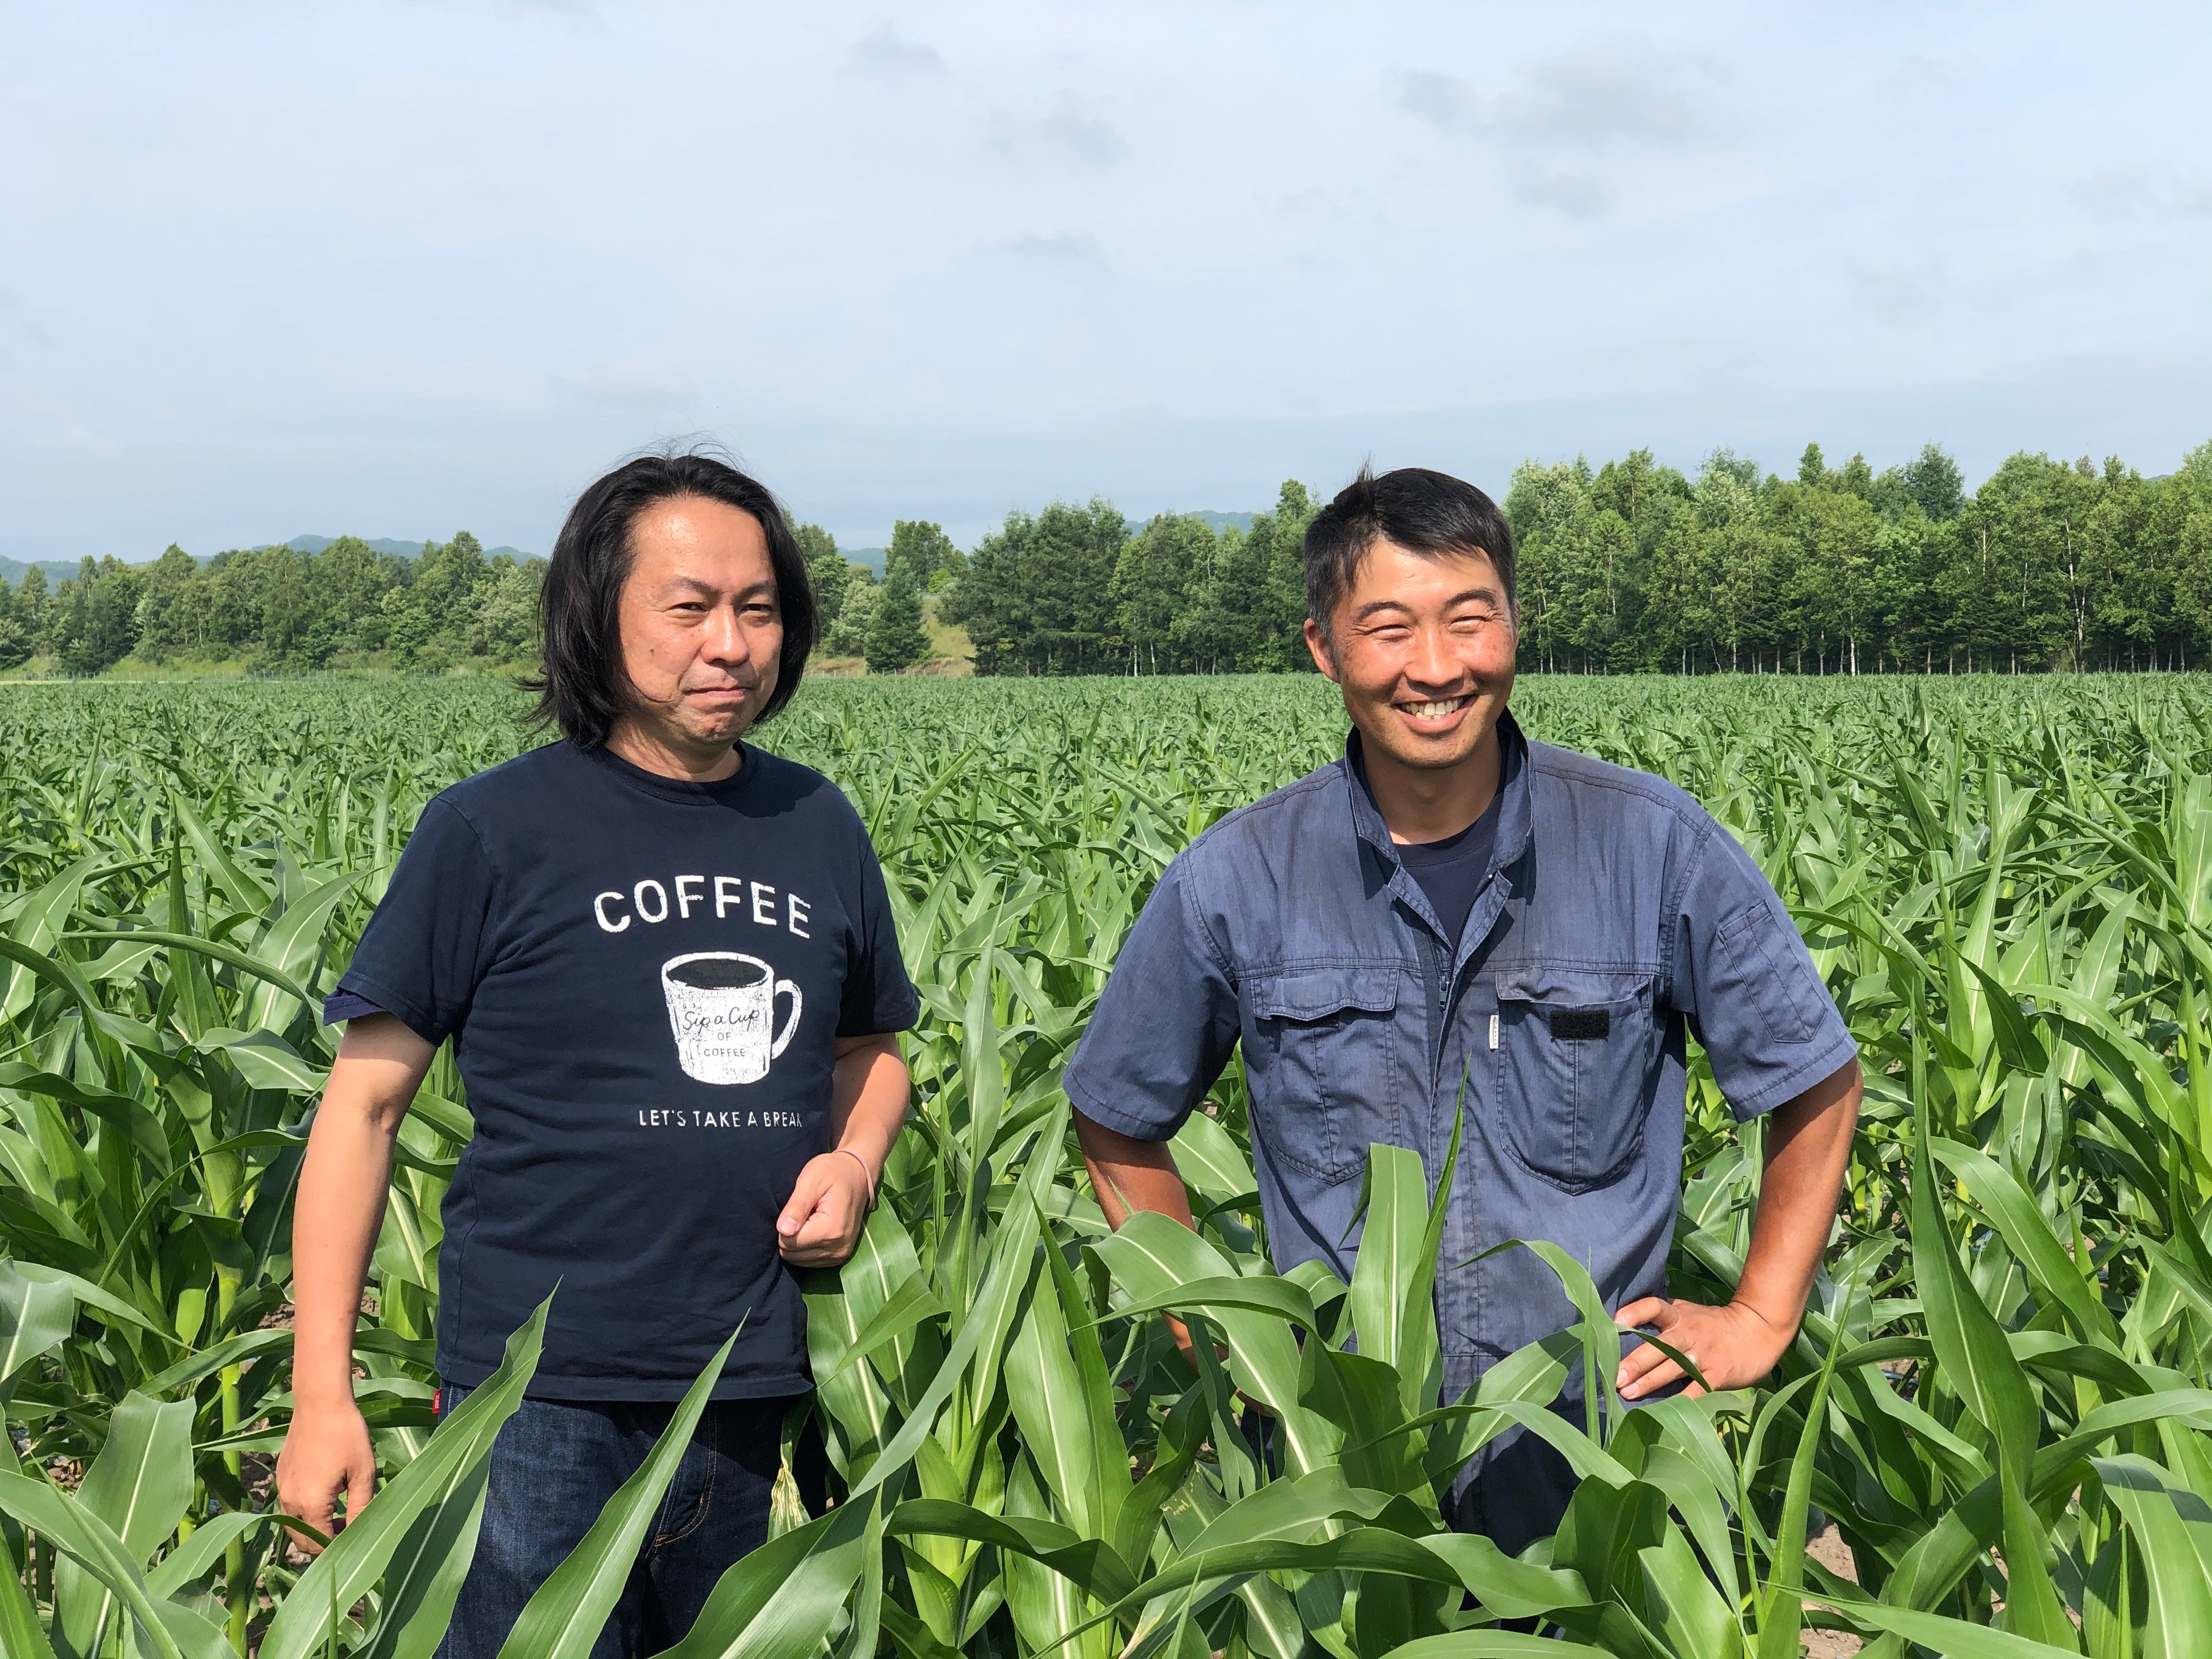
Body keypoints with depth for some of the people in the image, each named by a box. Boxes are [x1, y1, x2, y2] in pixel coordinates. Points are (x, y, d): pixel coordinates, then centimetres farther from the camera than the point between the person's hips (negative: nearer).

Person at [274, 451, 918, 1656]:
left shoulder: (820, 828, 7)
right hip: (547, 1400, -4)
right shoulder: (492, 833, -7)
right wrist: (321, 1396, -8)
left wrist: (855, 1160, -1)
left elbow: (870, 1047, 22)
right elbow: (364, 1100, -4)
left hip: (750, 1398, 4)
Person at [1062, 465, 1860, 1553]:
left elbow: (1818, 1082, 5)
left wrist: (1760, 1320, 2)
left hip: (1605, 1467, 0)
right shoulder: (1237, 881, -6)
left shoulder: (1654, 848, -8)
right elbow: (1117, 1122, 9)